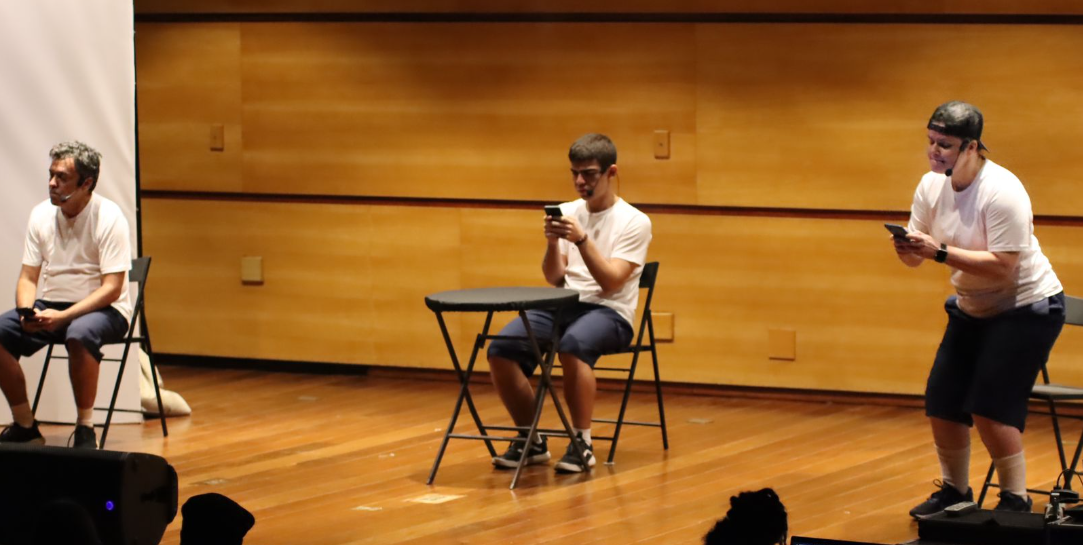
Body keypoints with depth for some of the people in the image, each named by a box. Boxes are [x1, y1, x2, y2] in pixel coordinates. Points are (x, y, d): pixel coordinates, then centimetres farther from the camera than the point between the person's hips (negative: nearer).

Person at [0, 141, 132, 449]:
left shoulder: (108, 218, -13)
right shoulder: (41, 215, 2)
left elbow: (112, 288, -17)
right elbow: (28, 278, 6)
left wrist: (62, 317, -27)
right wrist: (27, 312, -17)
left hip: (102, 309, -5)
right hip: (50, 307, 5)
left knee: (80, 334, -39)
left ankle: (85, 429, -24)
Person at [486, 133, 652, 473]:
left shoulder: (634, 222, -5)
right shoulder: (567, 213, 10)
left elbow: (611, 282, -15)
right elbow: (554, 279, 7)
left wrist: (582, 239, -25)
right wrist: (552, 242, -12)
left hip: (609, 312, -5)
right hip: (563, 305, 5)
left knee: (573, 346, -39)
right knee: (501, 350, -20)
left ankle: (581, 443, -24)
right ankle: (530, 441, -4)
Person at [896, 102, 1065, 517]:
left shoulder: (1002, 192, -26)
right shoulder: (931, 186, -5)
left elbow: (1002, 266, -31)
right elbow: (918, 255, -1)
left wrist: (941, 252, -37)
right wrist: (908, 249, -25)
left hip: (1026, 308, -7)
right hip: (973, 308, 7)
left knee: (990, 408, -15)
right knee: (942, 402, 4)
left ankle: (1016, 500, 1)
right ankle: (954, 491, 24)